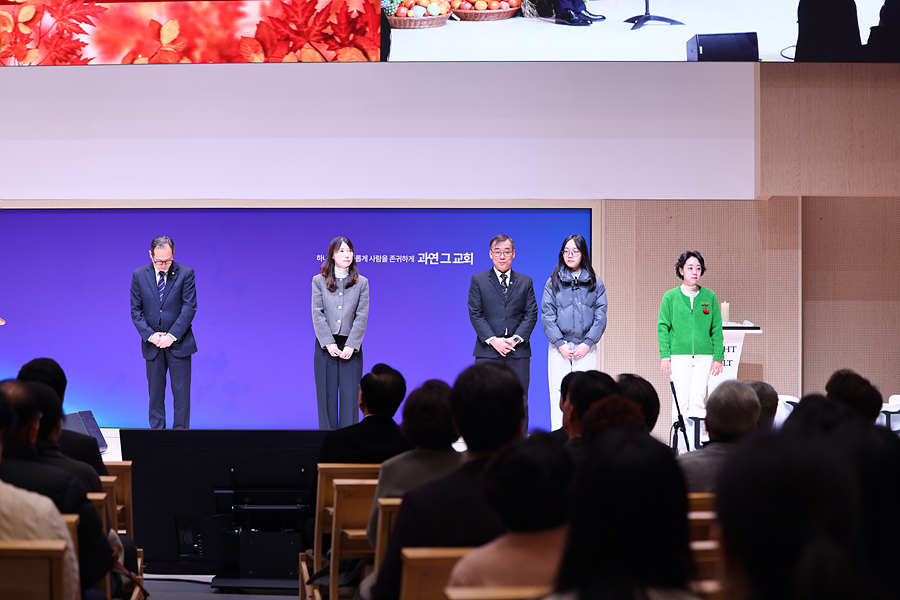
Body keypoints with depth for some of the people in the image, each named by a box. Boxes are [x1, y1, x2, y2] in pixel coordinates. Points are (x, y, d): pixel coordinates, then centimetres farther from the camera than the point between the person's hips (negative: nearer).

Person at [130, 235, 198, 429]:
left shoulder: (185, 273, -5)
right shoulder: (139, 275, 1)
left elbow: (189, 308, -7)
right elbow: (136, 310, 3)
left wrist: (172, 336, -15)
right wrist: (150, 335, -10)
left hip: (178, 343, -2)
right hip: (152, 345, 2)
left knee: (181, 392, -1)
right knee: (155, 393, 5)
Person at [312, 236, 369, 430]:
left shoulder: (361, 283, 6)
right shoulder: (319, 281, 5)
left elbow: (362, 316, 0)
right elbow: (317, 314, -2)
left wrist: (351, 345, -11)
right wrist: (329, 343, -11)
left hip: (351, 346, 0)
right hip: (326, 346, 0)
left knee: (350, 395, -3)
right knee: (326, 394, 2)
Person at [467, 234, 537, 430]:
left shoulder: (525, 282, 12)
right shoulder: (478, 280, 7)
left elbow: (531, 314, 5)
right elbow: (475, 314, 0)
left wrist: (516, 339, -9)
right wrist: (492, 340, -12)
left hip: (518, 351, 1)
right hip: (488, 351, -1)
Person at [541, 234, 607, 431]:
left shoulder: (595, 283, 8)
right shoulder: (553, 282, 7)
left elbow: (600, 316, 4)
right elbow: (547, 316, 2)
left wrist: (587, 343, -8)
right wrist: (560, 344, -8)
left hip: (586, 348, 0)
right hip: (559, 348, 0)